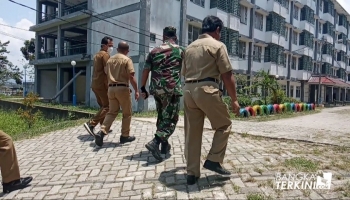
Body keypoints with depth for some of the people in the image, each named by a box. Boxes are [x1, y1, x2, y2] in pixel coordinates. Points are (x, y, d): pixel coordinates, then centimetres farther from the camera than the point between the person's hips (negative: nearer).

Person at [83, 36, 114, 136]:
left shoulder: (97, 55, 21)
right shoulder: (105, 54, -9)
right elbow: (107, 71, -18)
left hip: (95, 84, 10)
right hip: (102, 85, -10)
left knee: (102, 106, 15)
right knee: (107, 106, -6)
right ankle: (91, 124, -14)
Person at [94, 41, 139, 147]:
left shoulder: (110, 60, 14)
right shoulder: (127, 60, -5)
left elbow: (107, 76, 19)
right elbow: (131, 77, -12)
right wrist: (136, 91, -7)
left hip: (111, 88, 6)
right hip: (122, 88, -6)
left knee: (112, 112, 12)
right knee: (127, 113, 8)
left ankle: (102, 132, -6)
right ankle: (125, 136, 14)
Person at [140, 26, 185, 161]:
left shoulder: (154, 51, 12)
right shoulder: (180, 50, 5)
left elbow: (146, 70, 9)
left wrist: (143, 88, 14)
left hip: (156, 88, 4)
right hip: (172, 89, -4)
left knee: (162, 117, 18)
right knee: (170, 119, -1)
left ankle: (164, 145, 24)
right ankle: (155, 142, -18)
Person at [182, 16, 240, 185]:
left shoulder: (190, 47, 20)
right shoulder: (218, 45, 1)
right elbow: (227, 75, -4)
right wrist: (234, 99, 2)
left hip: (188, 90, 6)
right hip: (207, 89, -6)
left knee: (192, 132, 9)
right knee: (224, 125, 14)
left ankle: (192, 173, 14)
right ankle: (213, 160, 10)